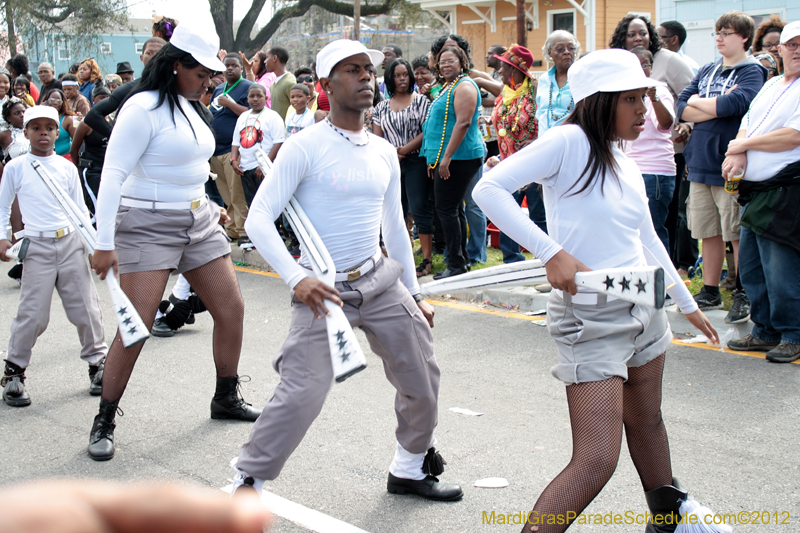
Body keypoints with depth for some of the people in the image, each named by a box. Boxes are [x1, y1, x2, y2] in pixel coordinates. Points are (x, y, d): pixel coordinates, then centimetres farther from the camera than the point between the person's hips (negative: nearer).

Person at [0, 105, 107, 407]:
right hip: (37, 246, -2)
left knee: (85, 307, 3)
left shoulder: (67, 168, 9)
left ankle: (97, 362, 20)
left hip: (70, 242, 2)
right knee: (33, 314, -5)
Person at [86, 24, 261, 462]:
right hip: (148, 225, -8)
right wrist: (105, 245, -23)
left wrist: (211, 208, 19)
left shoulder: (190, 106, 10)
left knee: (231, 309, 8)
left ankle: (226, 399, 26)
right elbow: (112, 175, -19)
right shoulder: (144, 107, -15)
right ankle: (104, 423, 6)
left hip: (198, 221, 8)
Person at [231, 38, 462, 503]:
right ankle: (247, 482, 7)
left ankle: (410, 468, 34)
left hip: (380, 281, 6)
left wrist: (414, 294, 18)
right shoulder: (305, 147, -10)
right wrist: (296, 278, -27)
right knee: (302, 394, -15)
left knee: (422, 377, 9)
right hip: (323, 290, -6)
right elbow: (259, 219, -15)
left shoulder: (385, 153, 9)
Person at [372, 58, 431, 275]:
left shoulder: (421, 101, 2)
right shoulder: (382, 107, 13)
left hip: (416, 162, -4)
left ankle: (427, 259, -4)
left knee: (420, 209, -7)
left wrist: (404, 150, -14)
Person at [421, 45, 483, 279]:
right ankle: (461, 259, 20)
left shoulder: (464, 86, -11)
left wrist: (446, 157, -24)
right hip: (446, 158, 10)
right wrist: (433, 159, 22)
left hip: (458, 157, -10)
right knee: (455, 209, 13)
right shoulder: (447, 87, 20)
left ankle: (456, 264, -6)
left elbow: (463, 123, -21)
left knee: (447, 209, -10)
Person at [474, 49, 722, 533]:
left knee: (647, 422, 26)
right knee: (597, 461, -13)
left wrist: (688, 303, 29)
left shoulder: (626, 166, 9)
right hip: (590, 317, -8)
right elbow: (489, 189, -22)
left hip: (644, 308, 8)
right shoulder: (570, 142, -14)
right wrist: (552, 253, -28)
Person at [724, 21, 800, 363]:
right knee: (750, 268, 12)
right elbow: (747, 124, 19)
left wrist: (744, 144, -7)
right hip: (755, 191, 8)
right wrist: (737, 153, -2)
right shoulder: (771, 86, 18)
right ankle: (765, 332, 26)